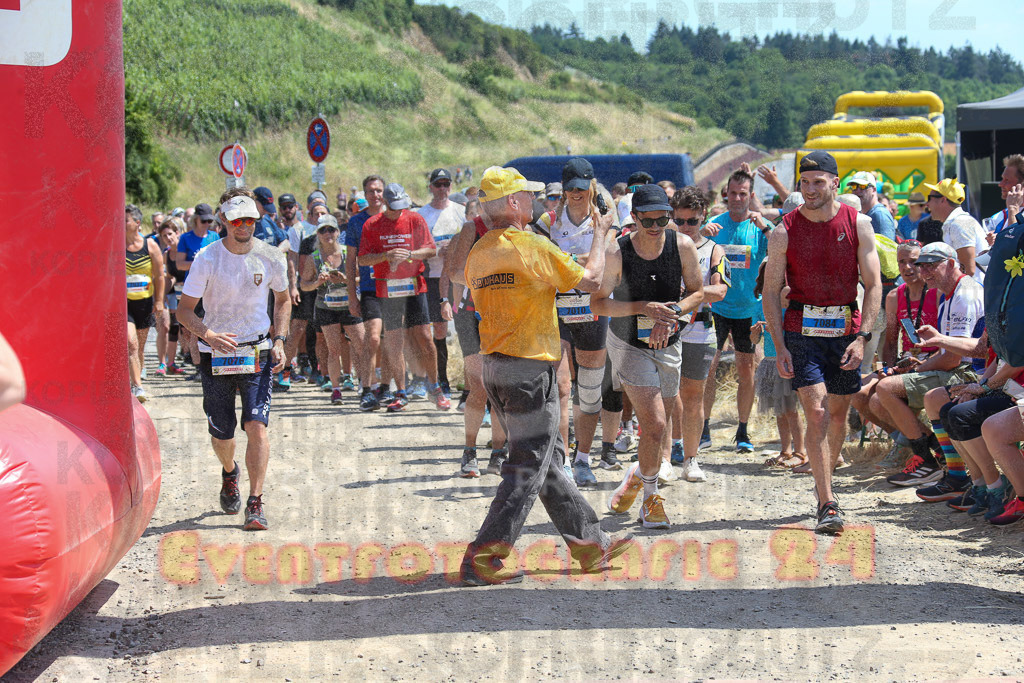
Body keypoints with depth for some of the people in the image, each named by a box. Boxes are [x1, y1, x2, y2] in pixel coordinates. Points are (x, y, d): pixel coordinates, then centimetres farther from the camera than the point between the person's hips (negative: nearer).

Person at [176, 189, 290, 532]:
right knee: (221, 434, 8)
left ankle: (255, 504, -10)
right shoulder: (207, 259, -11)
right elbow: (184, 310, -8)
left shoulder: (271, 258, -4)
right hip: (216, 356, 0)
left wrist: (279, 340, 3)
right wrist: (209, 335, -26)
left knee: (257, 425, -16)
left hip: (257, 352, 0)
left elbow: (283, 299, 15)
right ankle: (229, 473, 43)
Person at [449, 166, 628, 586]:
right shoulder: (534, 247, -15)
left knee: (548, 461, 16)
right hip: (530, 368, -8)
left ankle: (590, 544, 24)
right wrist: (600, 235, 8)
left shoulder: (479, 252, 5)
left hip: (494, 366, 8)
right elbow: (590, 280, -8)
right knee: (527, 470, -3)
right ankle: (482, 559, -6)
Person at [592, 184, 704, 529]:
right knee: (655, 425, -14)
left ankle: (636, 478, 37)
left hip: (667, 345, 4)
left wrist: (672, 314, -18)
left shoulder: (682, 246, -11)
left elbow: (697, 292, 1)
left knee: (659, 428, 9)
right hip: (629, 344, -4)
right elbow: (598, 303, -13)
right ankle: (651, 497, 7)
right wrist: (644, 308, -25)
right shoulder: (617, 253, -18)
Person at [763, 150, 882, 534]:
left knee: (838, 415, 11)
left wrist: (861, 337, -11)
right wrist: (779, 347, -8)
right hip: (802, 330, -2)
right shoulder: (784, 232, -3)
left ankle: (825, 484, 33)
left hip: (846, 330, 2)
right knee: (817, 414, -13)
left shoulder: (858, 225, -1)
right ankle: (827, 505, -14)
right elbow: (771, 291, 0)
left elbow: (873, 284, 0)